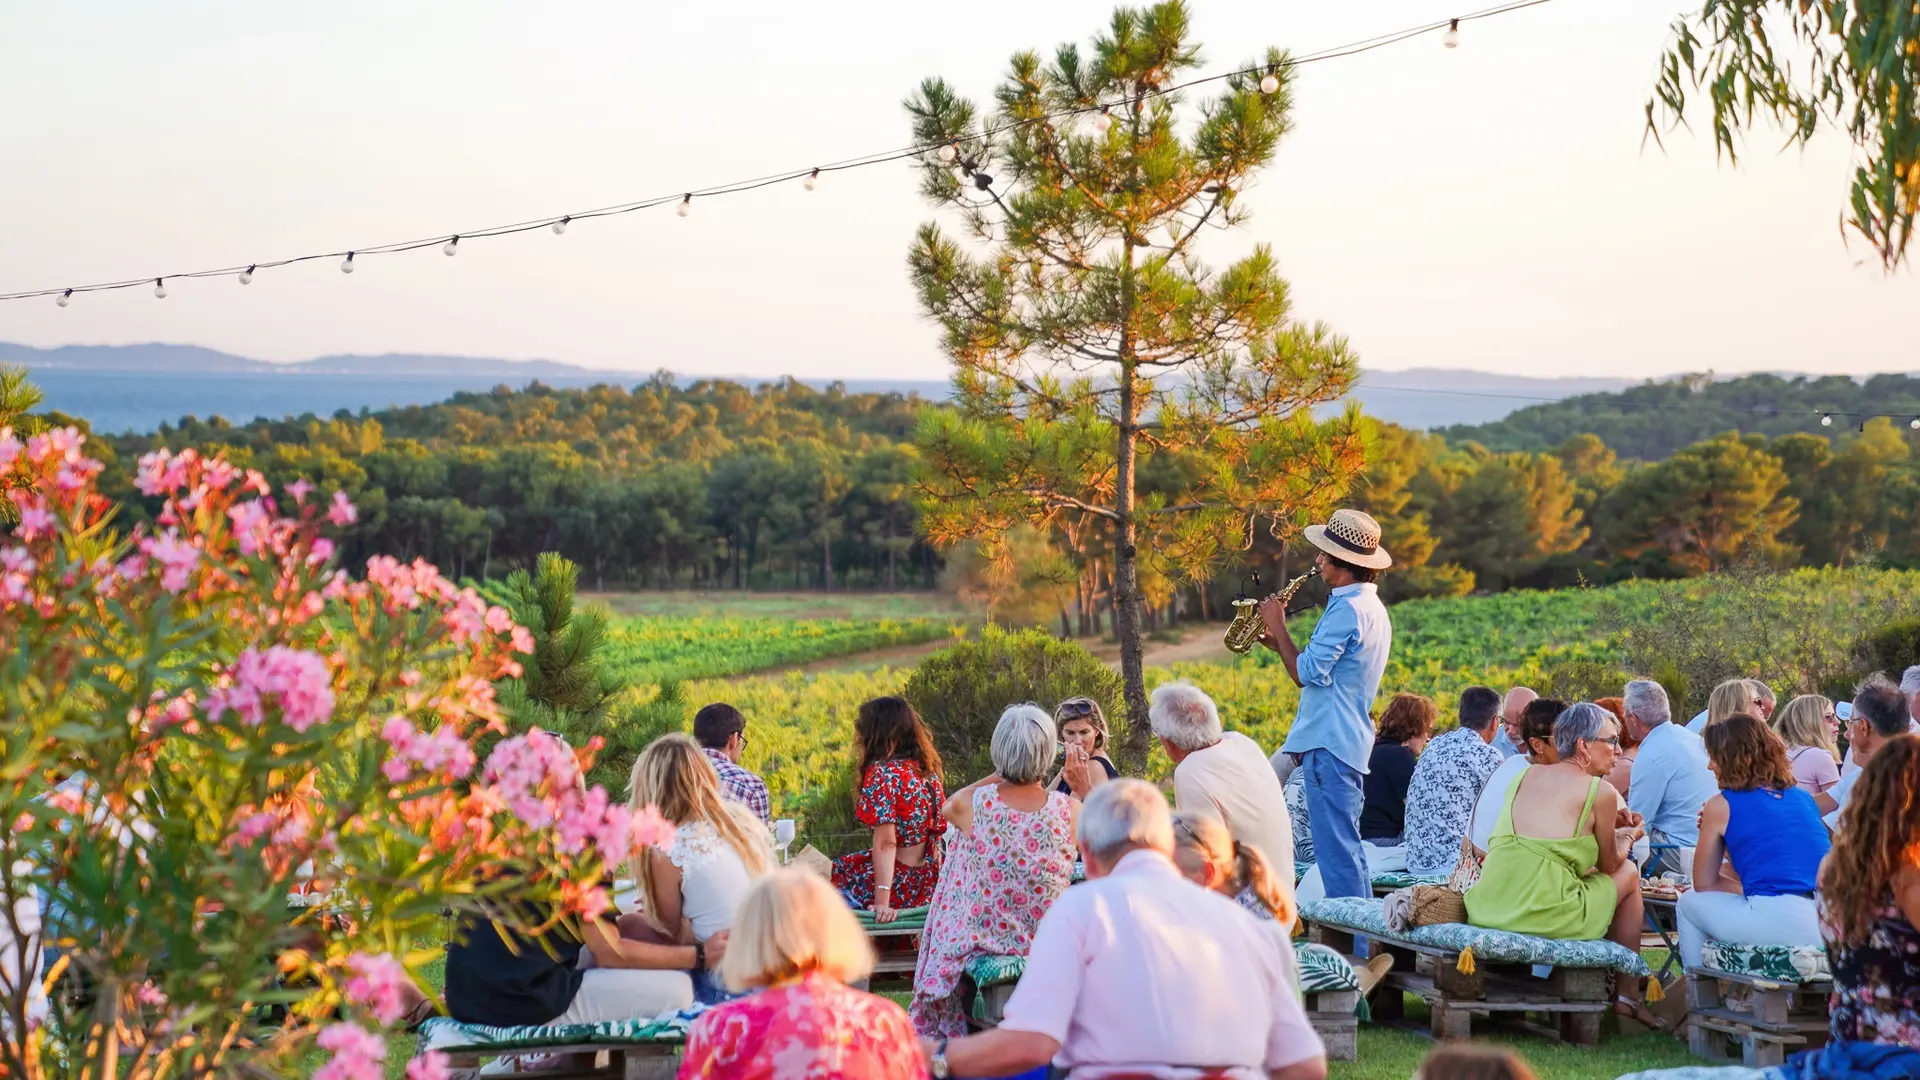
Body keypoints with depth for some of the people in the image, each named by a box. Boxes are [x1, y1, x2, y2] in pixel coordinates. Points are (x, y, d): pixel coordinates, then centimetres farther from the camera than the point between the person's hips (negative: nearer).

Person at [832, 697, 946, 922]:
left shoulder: (882, 771, -15)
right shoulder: (927, 770, 7)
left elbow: (886, 843, -22)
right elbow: (938, 828, 13)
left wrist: (882, 901, -26)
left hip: (897, 884, -8)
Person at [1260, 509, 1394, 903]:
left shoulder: (1347, 609, -17)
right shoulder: (1373, 608, 17)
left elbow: (1306, 674, -18)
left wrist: (1278, 627, -6)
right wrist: (1280, 643, 14)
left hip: (1328, 741, -11)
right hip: (1351, 740, 11)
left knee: (1335, 847, -9)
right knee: (1345, 846, 15)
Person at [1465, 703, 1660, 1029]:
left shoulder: (1525, 776, 15)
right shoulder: (1600, 792, -3)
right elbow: (1609, 864, 10)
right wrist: (1629, 837, 31)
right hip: (1545, 916, -7)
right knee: (1628, 873, 20)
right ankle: (1627, 995, 23)